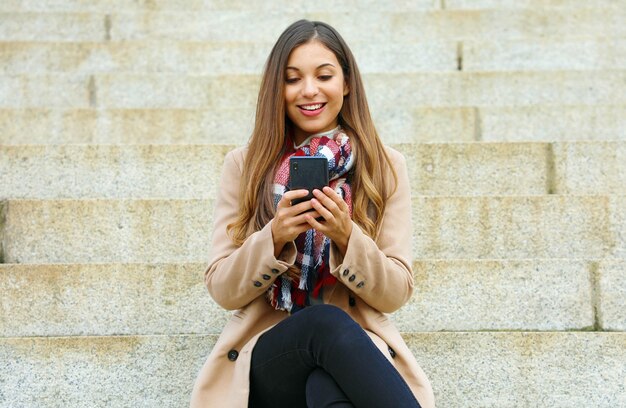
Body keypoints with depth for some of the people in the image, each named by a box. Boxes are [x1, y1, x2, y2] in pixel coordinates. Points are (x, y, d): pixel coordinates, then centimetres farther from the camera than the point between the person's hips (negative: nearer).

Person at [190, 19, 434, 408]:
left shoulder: (386, 167, 6)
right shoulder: (243, 165, 6)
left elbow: (396, 293, 2)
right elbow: (222, 290, 3)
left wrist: (347, 238, -18)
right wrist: (274, 238, -17)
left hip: (356, 347, -1)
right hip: (266, 355, 2)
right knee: (326, 322, -36)